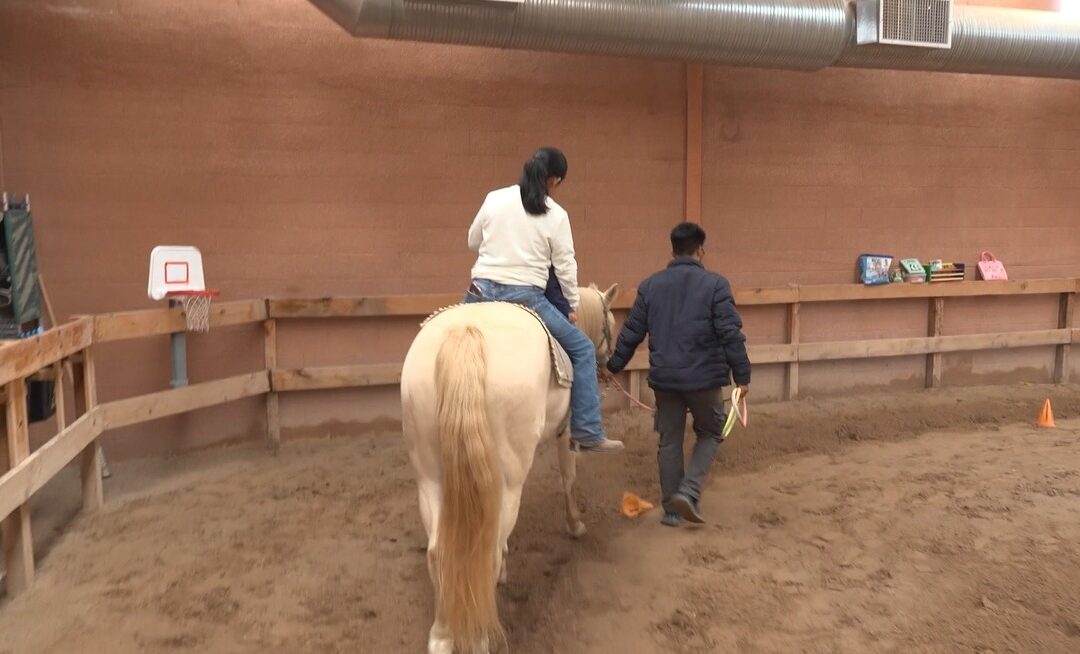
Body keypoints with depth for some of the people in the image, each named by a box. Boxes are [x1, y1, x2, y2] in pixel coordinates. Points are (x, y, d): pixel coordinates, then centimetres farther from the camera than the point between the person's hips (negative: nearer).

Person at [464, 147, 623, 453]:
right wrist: (572, 305, 15)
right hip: (526, 298, -3)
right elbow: (565, 267, 0)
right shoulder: (556, 216, -4)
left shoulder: (495, 199, 4)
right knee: (582, 349, 12)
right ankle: (587, 433, 11)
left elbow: (473, 242, 15)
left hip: (482, 292, 3)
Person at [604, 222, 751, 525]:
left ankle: (672, 509, 21)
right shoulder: (715, 285, -8)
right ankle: (688, 492, 0)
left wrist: (614, 366, 19)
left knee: (669, 441, 13)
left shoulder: (650, 286, 3)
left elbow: (631, 333, 7)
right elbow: (731, 335, -11)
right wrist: (742, 375, -3)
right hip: (704, 377, -3)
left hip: (664, 377, 3)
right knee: (711, 433, 17)